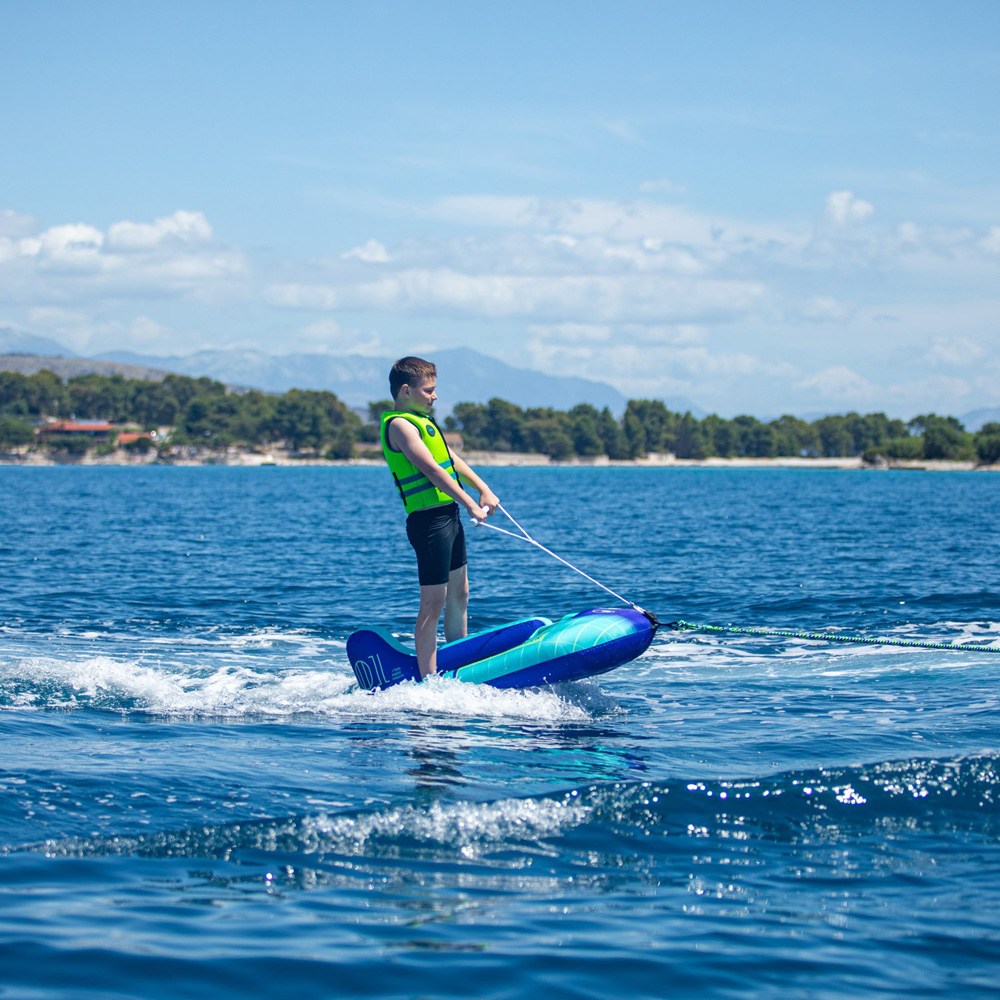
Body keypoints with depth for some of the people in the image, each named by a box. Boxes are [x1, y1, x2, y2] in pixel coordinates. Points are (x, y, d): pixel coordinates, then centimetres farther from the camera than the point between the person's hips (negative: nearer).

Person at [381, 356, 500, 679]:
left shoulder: (420, 420, 17)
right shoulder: (399, 425, -14)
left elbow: (452, 460, 21)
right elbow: (432, 470, -20)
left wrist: (483, 489, 12)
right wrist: (471, 504, -21)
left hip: (449, 517, 10)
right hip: (429, 521, -10)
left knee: (458, 595, 18)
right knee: (433, 604, -9)